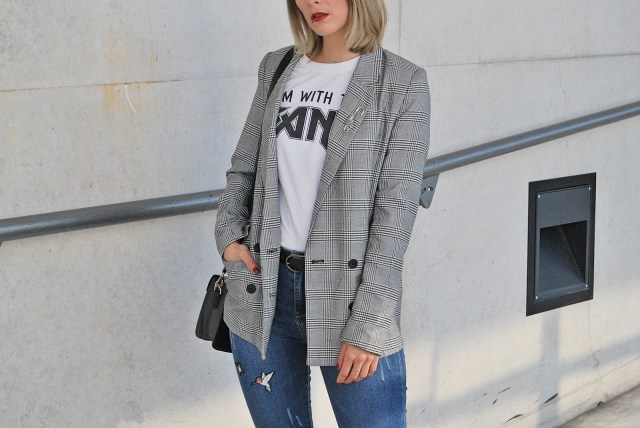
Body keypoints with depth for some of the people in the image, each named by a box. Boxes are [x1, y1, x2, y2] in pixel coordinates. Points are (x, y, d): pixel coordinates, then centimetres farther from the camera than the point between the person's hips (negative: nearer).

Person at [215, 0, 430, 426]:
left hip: (350, 292, -4)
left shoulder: (402, 83, -4)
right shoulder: (277, 69, 10)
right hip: (263, 290, 4)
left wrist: (368, 323, -15)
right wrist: (229, 234, -2)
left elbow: (396, 207, -9)